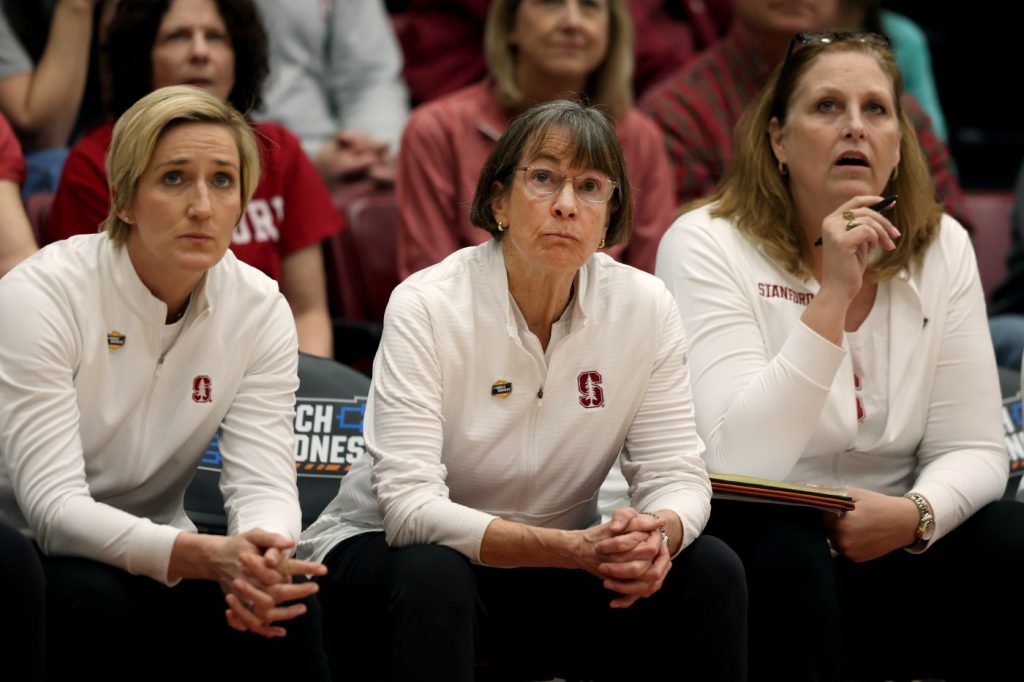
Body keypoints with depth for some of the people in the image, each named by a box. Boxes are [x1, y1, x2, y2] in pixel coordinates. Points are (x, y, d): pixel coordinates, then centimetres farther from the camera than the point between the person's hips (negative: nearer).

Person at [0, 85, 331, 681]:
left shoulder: (259, 310, -4)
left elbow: (264, 483, -10)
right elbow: (53, 505, -27)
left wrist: (264, 556, -37)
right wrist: (205, 555, -44)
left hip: (150, 556, 3)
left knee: (282, 604, -26)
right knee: (94, 602, -35)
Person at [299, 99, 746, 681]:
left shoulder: (645, 308, -7)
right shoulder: (428, 306, -19)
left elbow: (676, 475, -6)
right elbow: (411, 507, -27)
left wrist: (659, 533, -33)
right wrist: (573, 549, -40)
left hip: (549, 573, 4)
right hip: (388, 554, -4)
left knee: (711, 572, -19)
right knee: (433, 576, -38)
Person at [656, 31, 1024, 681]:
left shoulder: (941, 248, 4)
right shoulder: (708, 246, -10)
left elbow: (971, 449, 1)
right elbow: (740, 462, -22)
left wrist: (912, 516, -23)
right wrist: (834, 296, -28)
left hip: (885, 550, 4)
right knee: (783, 554, -36)